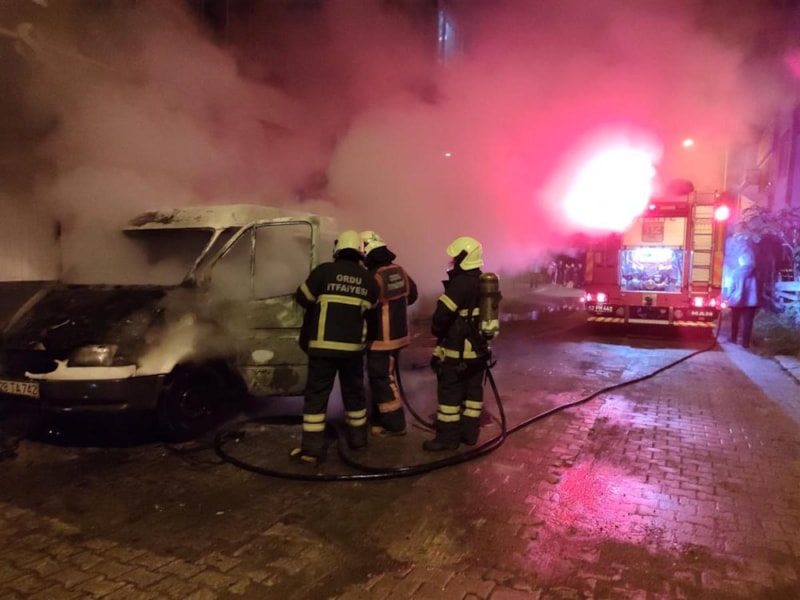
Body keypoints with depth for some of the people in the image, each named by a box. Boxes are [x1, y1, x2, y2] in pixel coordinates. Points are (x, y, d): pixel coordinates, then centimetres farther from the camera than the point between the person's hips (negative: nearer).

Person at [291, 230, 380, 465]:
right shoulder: (369, 280, 3)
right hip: (353, 346, 3)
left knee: (316, 395, 3)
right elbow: (370, 310, 10)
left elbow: (302, 298, -2)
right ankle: (357, 437, 33)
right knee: (354, 391, 20)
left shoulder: (324, 271, -8)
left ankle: (311, 449, 4)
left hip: (323, 345, -3)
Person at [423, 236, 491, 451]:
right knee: (473, 390, 15)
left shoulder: (460, 283, -20)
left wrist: (437, 332, -1)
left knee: (449, 393, 1)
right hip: (479, 348, 9)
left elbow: (442, 313, -21)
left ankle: (448, 437, 9)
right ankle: (469, 432, 25)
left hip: (457, 351, -9)